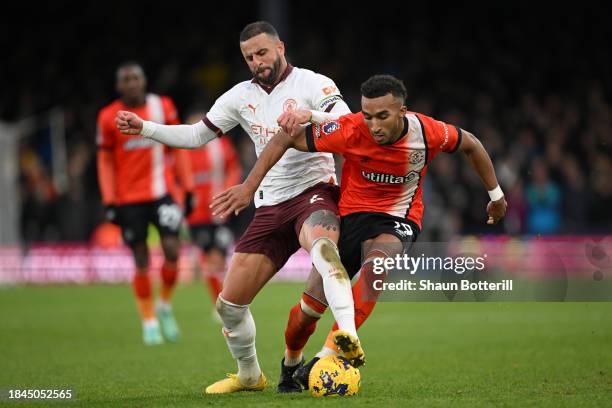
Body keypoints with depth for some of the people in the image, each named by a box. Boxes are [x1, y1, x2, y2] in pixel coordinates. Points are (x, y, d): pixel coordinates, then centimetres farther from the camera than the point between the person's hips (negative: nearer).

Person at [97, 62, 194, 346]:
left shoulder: (163, 107, 2)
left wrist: (188, 188, 8)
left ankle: (165, 306, 14)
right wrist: (109, 201, -4)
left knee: (171, 250, -11)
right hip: (129, 199, -1)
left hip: (161, 192, 1)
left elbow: (178, 149, 11)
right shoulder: (109, 117, -2)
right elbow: (105, 161, 3)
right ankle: (149, 322, 13)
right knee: (141, 260, 2)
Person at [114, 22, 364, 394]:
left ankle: (348, 336, -56)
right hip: (271, 206, 6)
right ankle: (249, 375, 29)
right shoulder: (241, 97, 12)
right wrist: (143, 128, 8)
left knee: (320, 242, -43)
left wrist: (310, 116, -39)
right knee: (230, 304, 4)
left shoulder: (313, 84, -5)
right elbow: (197, 135, 19)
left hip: (314, 192, -6)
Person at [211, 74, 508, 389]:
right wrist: (249, 186, -20)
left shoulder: (428, 132, -18)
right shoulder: (350, 130, -23)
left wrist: (496, 195, 15)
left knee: (374, 267, -34)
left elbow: (470, 145, 4)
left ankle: (328, 356, -34)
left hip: (399, 220, -1)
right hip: (352, 214, 1)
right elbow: (286, 139, -16)